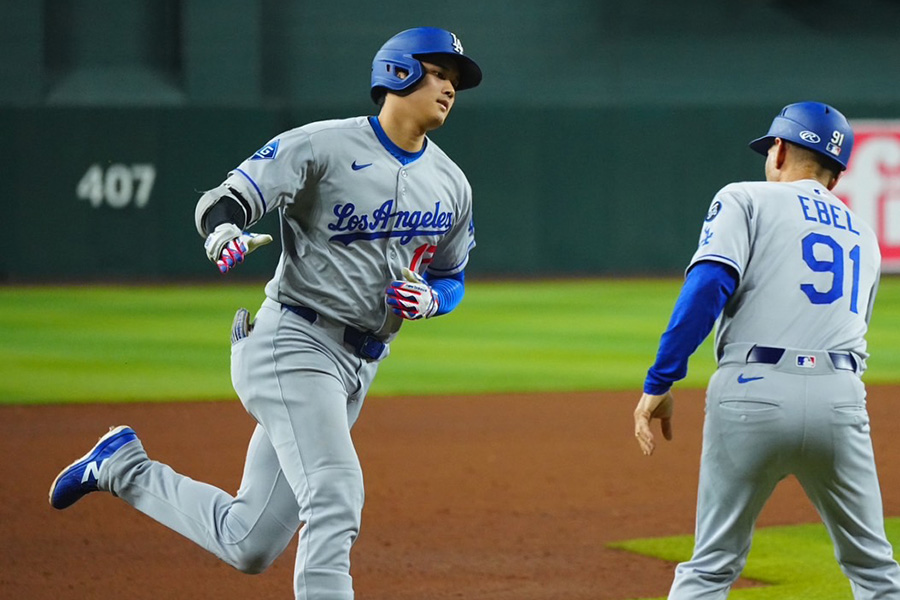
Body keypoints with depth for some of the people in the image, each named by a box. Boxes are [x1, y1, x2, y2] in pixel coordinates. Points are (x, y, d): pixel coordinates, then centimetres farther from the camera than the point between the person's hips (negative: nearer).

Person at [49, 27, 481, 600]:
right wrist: (226, 234, -35)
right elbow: (220, 203, -10)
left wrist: (429, 298, -2)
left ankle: (123, 466, 27)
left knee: (247, 546, 6)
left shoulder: (452, 185, 11)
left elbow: (453, 277, 23)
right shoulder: (323, 146, -8)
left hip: (358, 369, 7)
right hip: (294, 344, -7)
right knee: (335, 494, -26)